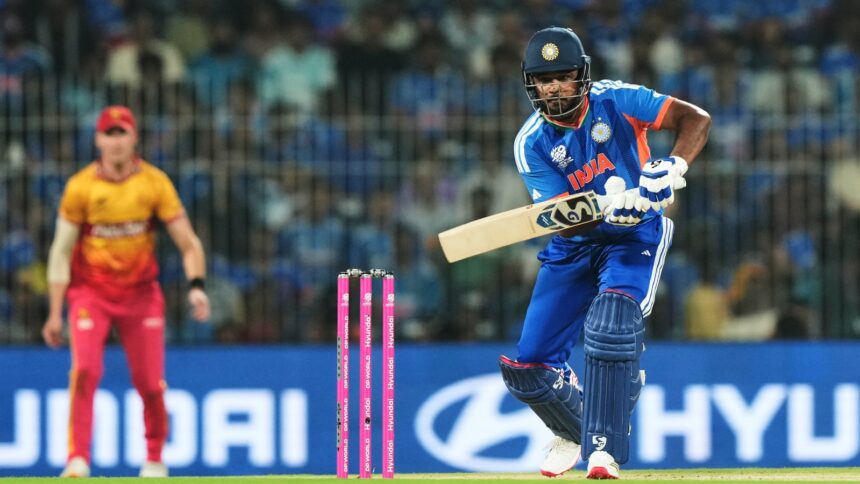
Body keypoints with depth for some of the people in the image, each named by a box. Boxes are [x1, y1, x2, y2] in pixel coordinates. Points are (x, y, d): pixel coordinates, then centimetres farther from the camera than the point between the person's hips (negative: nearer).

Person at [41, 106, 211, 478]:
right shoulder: (80, 187, -8)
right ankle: (78, 459, -19)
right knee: (85, 370, -21)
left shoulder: (155, 183, -6)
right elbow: (61, 251, -3)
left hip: (141, 293, 1)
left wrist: (196, 286, -23)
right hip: (90, 293, -1)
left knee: (151, 384, 0)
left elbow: (188, 243, -5)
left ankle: (155, 460, 22)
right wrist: (55, 313, -6)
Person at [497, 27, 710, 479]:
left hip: (635, 238, -3)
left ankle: (603, 449, -29)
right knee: (528, 366, -1)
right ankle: (573, 430, 32)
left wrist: (674, 166, -41)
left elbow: (695, 119, -21)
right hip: (572, 248, 3)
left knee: (612, 319, -33)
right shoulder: (532, 143, -12)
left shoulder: (615, 101, -15)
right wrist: (609, 209, -41)